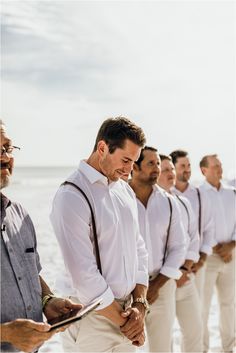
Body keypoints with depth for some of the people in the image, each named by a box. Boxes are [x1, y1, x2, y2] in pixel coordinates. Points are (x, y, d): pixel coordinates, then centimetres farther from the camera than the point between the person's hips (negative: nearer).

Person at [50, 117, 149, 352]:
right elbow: (84, 275, -19)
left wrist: (139, 305, -1)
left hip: (126, 308, 7)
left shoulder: (125, 190, 8)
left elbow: (138, 249, 11)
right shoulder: (71, 196, -17)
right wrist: (122, 321, -10)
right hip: (91, 318, -6)